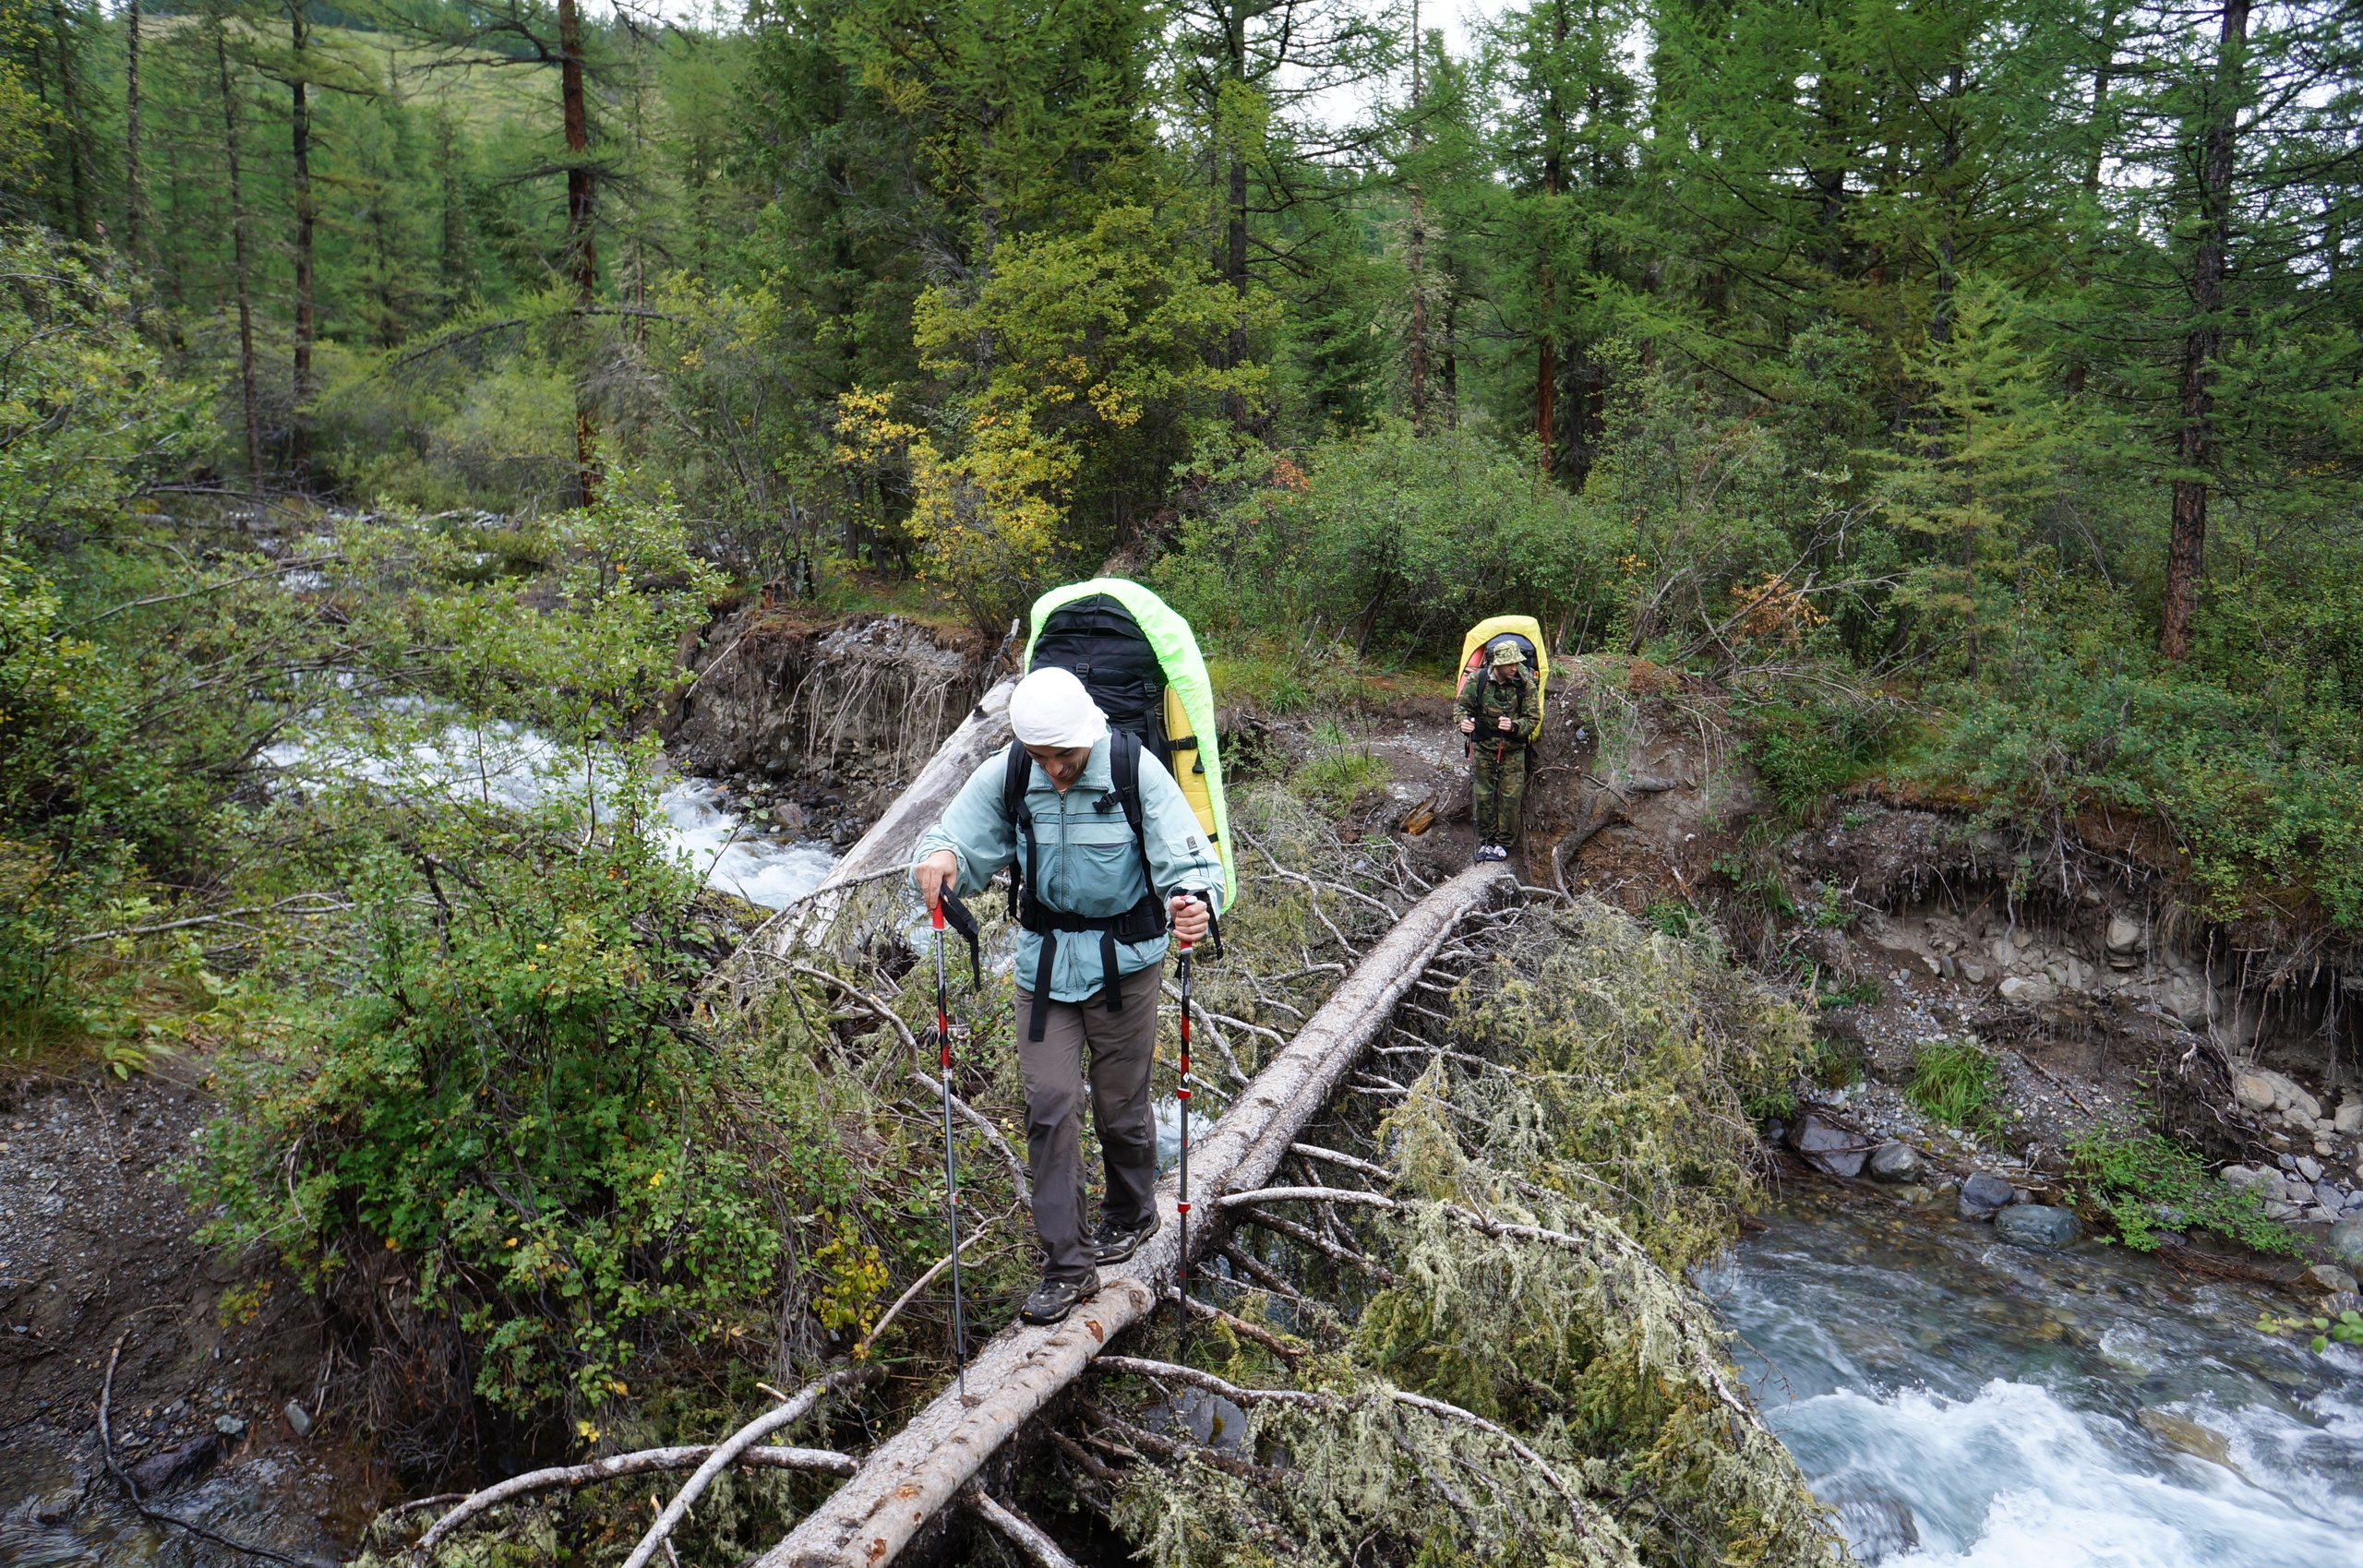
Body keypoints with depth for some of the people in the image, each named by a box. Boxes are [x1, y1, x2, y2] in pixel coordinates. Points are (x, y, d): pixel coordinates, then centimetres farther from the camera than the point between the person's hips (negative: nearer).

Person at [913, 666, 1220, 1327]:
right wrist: (939, 856, -30)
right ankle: (1066, 1265, 7)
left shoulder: (1136, 771, -17)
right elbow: (959, 839, -5)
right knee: (1050, 1104, -3)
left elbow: (1191, 859, -22)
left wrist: (1196, 901, -46)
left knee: (1120, 1105, 10)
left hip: (1123, 962, -2)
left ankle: (1132, 1216, 39)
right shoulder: (1003, 777, -8)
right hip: (1045, 960, 3)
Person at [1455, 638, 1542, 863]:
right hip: (1483, 746, 1)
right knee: (1484, 796, 6)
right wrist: (1464, 720, -21)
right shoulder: (1477, 681, -12)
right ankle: (1485, 841, 20)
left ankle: (1504, 842, 14)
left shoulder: (1526, 685, -13)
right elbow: (1461, 705, 2)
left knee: (1511, 796, 0)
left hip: (1513, 750, -1)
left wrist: (1514, 727, -28)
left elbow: (1533, 718, -8)